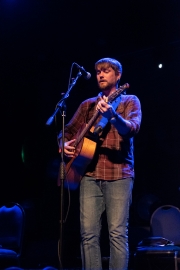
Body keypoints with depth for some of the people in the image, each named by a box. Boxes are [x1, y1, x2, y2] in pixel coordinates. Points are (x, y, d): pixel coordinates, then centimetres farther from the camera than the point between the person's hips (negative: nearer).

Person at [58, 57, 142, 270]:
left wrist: (113, 115, -33)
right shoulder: (87, 105, 19)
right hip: (90, 174, 4)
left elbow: (132, 129, -13)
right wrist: (64, 144, -1)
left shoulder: (129, 101, 7)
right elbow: (68, 131, 22)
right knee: (88, 232, -3)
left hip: (118, 174, -3)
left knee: (117, 232, -9)